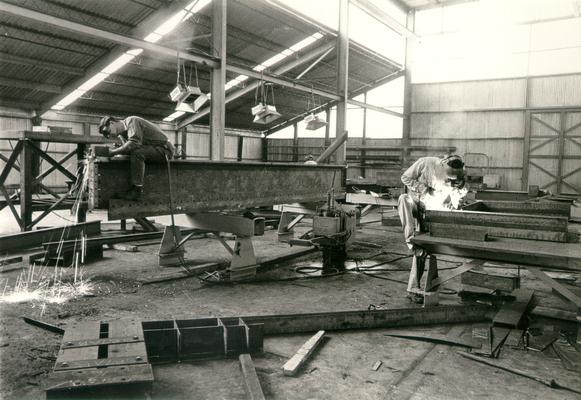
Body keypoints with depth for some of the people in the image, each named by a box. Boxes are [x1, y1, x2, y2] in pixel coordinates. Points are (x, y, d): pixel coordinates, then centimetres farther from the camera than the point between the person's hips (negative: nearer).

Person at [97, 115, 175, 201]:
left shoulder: (132, 121, -14)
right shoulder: (122, 134, 14)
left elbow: (134, 143, -29)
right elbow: (127, 148, 2)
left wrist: (113, 152, -25)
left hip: (164, 149, -10)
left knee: (136, 152, -30)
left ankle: (137, 191, -27)